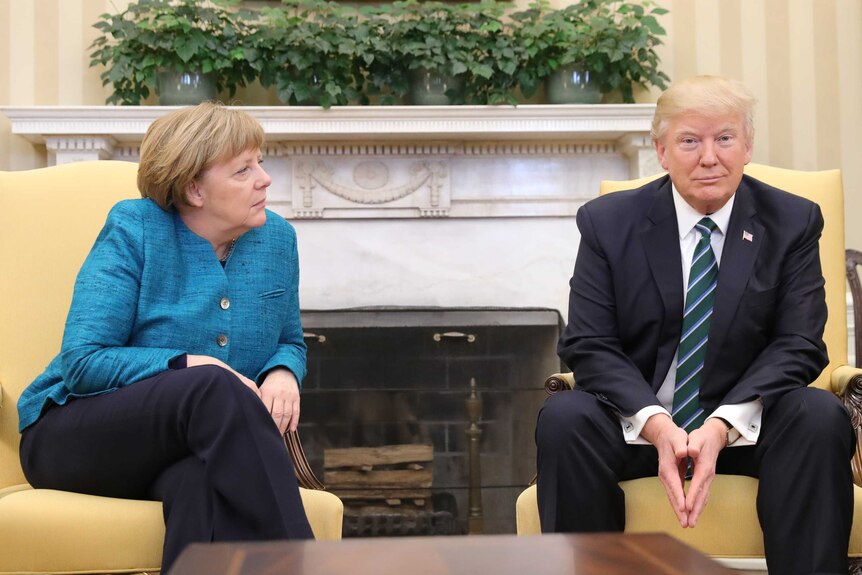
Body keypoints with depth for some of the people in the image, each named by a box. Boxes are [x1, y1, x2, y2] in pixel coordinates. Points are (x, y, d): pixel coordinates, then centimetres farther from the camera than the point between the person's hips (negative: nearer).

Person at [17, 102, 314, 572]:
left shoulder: (277, 238, 8)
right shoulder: (133, 230, -8)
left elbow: (290, 343, 20)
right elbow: (82, 363, -13)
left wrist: (284, 373, -5)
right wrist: (192, 366, -22)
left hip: (206, 441, 3)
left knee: (201, 477, -38)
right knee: (215, 389, -37)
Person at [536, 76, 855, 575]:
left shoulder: (793, 223, 1)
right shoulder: (608, 222, 0)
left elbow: (798, 345, -6)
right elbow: (588, 344, -6)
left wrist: (721, 427, -23)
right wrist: (657, 425, -24)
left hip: (747, 425, 0)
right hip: (639, 423, 0)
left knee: (821, 417, -29)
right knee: (563, 419, -28)